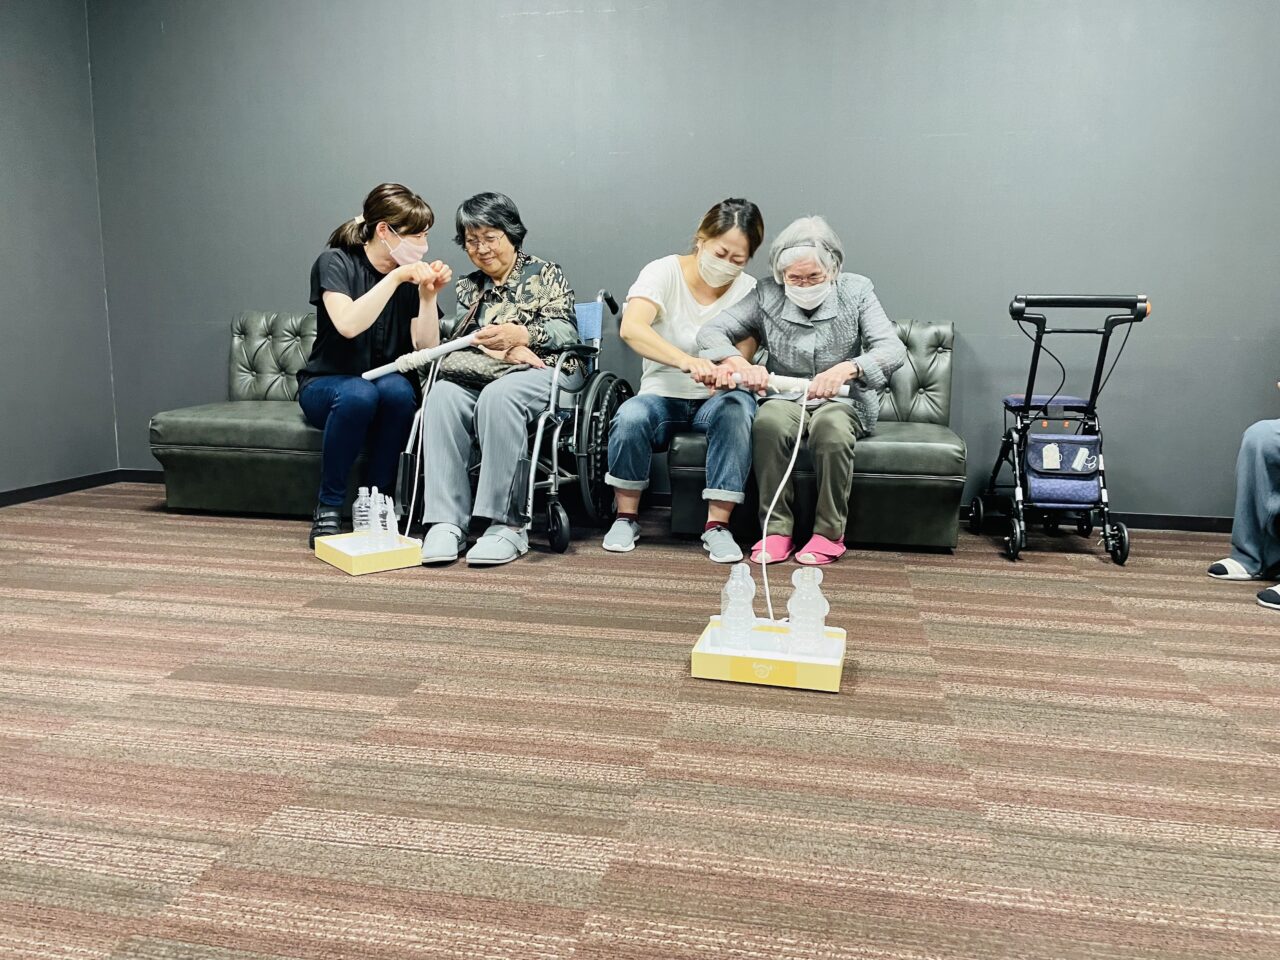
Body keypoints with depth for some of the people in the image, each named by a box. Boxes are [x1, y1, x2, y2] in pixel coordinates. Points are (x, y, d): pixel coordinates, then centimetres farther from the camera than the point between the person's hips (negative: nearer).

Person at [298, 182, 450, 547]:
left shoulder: (414, 276, -1)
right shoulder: (336, 262, -10)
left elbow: (428, 349, -7)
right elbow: (348, 325, -28)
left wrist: (428, 295, -17)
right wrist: (395, 277, -29)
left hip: (387, 384, 3)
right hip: (327, 386, -2)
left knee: (398, 388, -33)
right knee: (358, 393, -36)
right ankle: (328, 507, -20)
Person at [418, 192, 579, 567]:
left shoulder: (546, 274, 14)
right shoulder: (469, 287, 25)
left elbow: (567, 330, -1)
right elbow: (459, 340, 10)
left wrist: (521, 335, -21)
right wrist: (502, 350, -11)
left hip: (542, 373, -3)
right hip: (480, 375, 4)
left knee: (498, 395, -38)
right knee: (442, 394, -31)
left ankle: (506, 523, -39)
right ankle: (447, 521, -37)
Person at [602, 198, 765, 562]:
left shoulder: (748, 290, -1)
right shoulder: (663, 272, -8)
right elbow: (631, 328, -27)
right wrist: (686, 361, -45)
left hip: (715, 399, 1)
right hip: (663, 395, -1)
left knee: (737, 408, -33)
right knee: (631, 417, -33)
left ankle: (717, 524, -26)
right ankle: (626, 517, -11)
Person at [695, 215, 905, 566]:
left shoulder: (856, 292, -4)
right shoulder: (767, 294, -1)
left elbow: (893, 349, -16)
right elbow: (711, 332, -7)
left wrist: (846, 369, -37)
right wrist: (741, 364, -29)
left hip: (844, 401, -1)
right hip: (785, 398, 1)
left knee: (831, 427, -36)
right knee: (769, 420, -34)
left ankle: (829, 533, -20)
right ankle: (776, 528, -22)